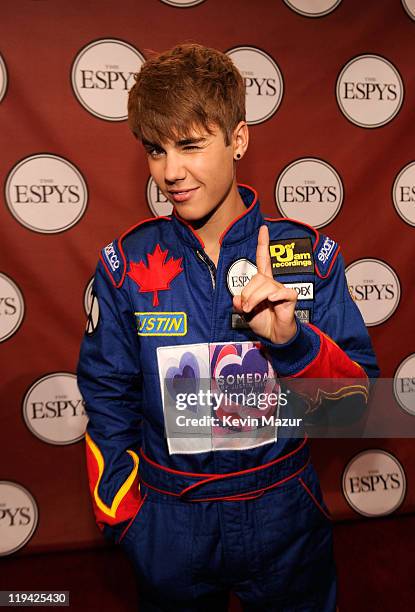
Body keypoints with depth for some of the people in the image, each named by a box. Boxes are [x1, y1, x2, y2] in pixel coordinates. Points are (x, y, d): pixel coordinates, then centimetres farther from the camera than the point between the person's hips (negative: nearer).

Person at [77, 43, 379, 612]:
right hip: (169, 524, 1)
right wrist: (121, 517, 1)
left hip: (284, 520, 1)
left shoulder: (309, 255, -13)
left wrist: (292, 340, -30)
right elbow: (108, 406, -2)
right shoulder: (126, 264, -12)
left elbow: (358, 398, -12)